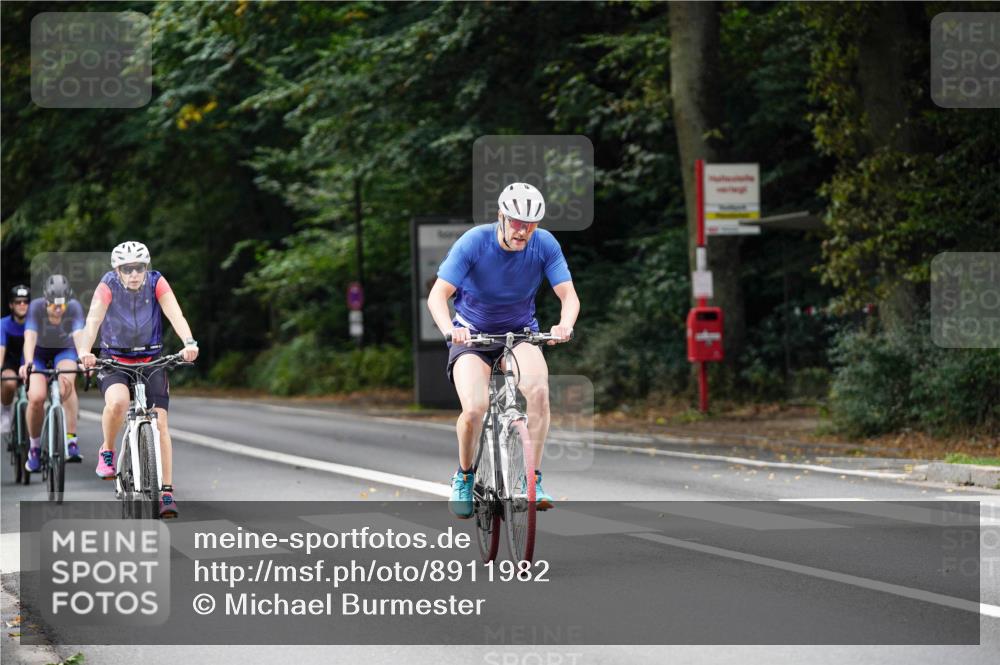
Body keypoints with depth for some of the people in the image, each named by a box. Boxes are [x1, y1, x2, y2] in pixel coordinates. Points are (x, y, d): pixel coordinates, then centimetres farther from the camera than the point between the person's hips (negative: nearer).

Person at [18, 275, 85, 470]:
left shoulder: (74, 307, -26)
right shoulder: (36, 307, -27)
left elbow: (79, 335, -39)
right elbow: (30, 337, -38)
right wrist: (27, 363, -55)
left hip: (64, 350, 0)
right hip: (39, 352, 0)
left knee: (66, 383, -33)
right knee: (36, 397, -22)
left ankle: (71, 440, -31)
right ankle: (34, 447, 2)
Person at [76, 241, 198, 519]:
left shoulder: (156, 283, -13)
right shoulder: (108, 286, -16)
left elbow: (175, 314, -26)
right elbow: (94, 319, -30)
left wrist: (189, 343, -45)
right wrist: (84, 351, -49)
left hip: (151, 360, 2)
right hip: (114, 360, -1)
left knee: (160, 422, -12)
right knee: (117, 402, -32)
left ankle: (166, 492, -6)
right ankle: (107, 452, -5)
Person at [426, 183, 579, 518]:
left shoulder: (545, 244, -14)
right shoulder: (474, 242, -20)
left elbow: (569, 295, -16)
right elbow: (437, 295, -24)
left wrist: (564, 325, -40)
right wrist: (448, 329, -45)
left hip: (520, 331, 1)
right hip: (472, 334, -1)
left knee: (538, 389, -31)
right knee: (474, 409, -25)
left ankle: (532, 479, -19)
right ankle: (464, 475, 5)